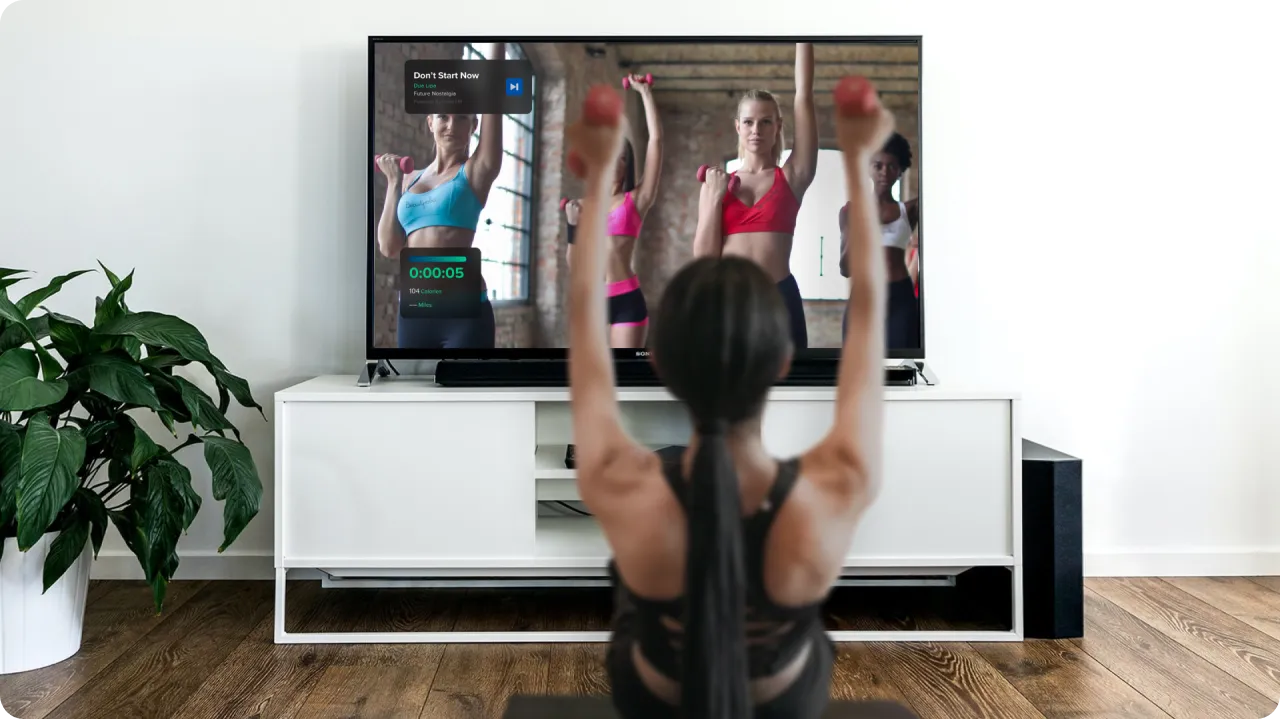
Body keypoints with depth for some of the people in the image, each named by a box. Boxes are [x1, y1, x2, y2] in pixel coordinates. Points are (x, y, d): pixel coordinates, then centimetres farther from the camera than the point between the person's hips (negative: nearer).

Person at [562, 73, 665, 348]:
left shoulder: (637, 199, 5)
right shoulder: (583, 206, 13)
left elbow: (656, 139, -1)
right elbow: (574, 264, 12)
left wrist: (645, 92, 4)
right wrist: (573, 225, -1)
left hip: (626, 300, -3)